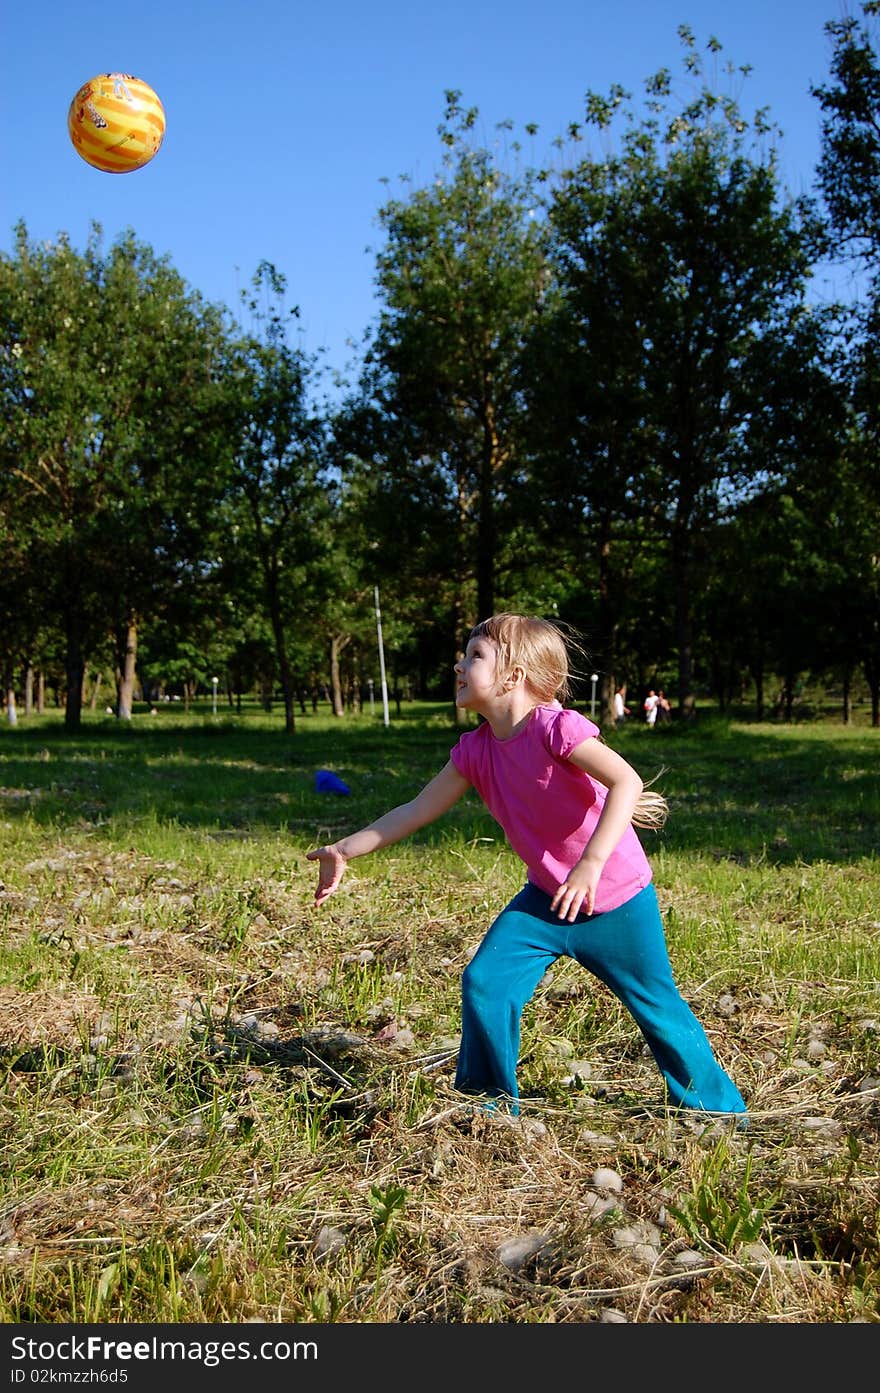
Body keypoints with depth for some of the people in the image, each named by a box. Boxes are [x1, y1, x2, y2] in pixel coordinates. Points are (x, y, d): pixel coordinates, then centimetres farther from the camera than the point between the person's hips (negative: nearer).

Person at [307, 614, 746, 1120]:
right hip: (546, 897, 6)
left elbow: (627, 782, -35)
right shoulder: (475, 750, -4)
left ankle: (717, 1109, 29)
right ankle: (492, 1105, 13)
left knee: (658, 1008, 7)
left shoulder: (556, 726, -25)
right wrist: (345, 850, 1)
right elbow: (418, 810, 3)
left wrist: (590, 864, -44)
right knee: (484, 983, -6)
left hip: (617, 901, -5)